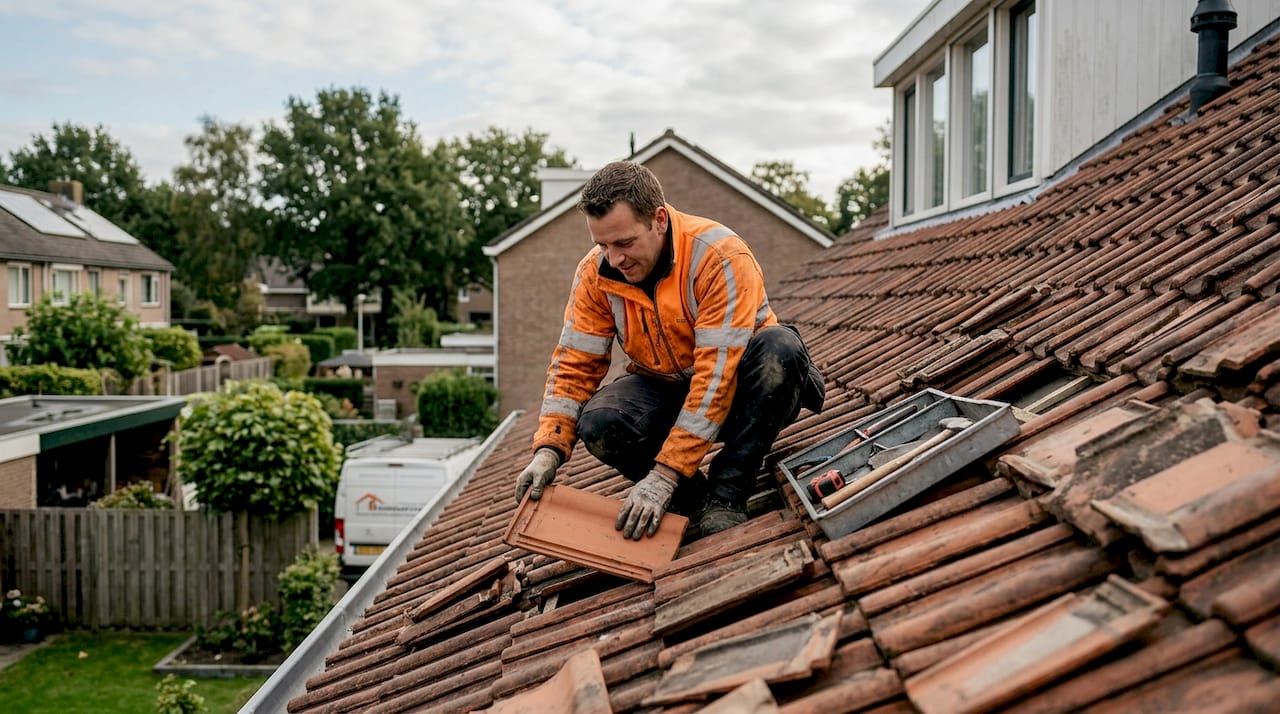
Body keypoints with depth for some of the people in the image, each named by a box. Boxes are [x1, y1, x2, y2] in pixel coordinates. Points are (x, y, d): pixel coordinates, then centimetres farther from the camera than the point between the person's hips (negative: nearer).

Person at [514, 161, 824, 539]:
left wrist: (664, 475, -36)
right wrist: (547, 451, -23)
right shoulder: (595, 273, -11)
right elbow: (574, 364, -8)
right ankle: (698, 501, -7)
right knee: (599, 424, -27)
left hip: (736, 391, -3)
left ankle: (726, 496, -25)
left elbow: (717, 375, -32)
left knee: (778, 347, -35)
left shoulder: (721, 256, -28)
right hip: (667, 390, 3)